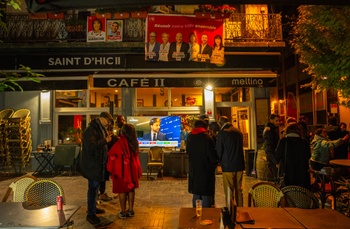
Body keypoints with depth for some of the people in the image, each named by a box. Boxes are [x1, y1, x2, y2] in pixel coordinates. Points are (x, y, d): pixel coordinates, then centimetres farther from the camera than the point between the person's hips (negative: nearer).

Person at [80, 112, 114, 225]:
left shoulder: (100, 129, 13)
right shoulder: (90, 130, -18)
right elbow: (90, 146, -31)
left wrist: (109, 138, 6)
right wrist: (105, 140, -26)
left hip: (98, 163, 10)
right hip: (92, 164, -10)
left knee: (95, 186, 19)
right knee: (93, 187, -3)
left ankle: (93, 208, 33)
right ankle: (90, 214, 7)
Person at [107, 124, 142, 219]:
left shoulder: (120, 143, -16)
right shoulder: (134, 142, 1)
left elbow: (112, 156, -10)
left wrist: (111, 169, 1)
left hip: (122, 169, -5)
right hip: (132, 168, 5)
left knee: (122, 190, 6)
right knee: (131, 189, 13)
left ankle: (123, 212, 14)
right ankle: (131, 210, 22)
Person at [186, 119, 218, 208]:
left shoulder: (190, 137, 1)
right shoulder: (207, 138, -17)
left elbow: (187, 151, 12)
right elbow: (212, 155, -15)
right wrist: (214, 164, 1)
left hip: (194, 169, 6)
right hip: (206, 169, -6)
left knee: (196, 192, 18)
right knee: (206, 193, 5)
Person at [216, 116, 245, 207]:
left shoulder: (221, 133, -13)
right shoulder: (239, 132, 6)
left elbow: (219, 151, -7)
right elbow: (240, 147, 14)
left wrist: (221, 161, 11)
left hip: (228, 167, -6)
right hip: (239, 165, 6)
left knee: (229, 192, 4)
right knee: (239, 190, 17)